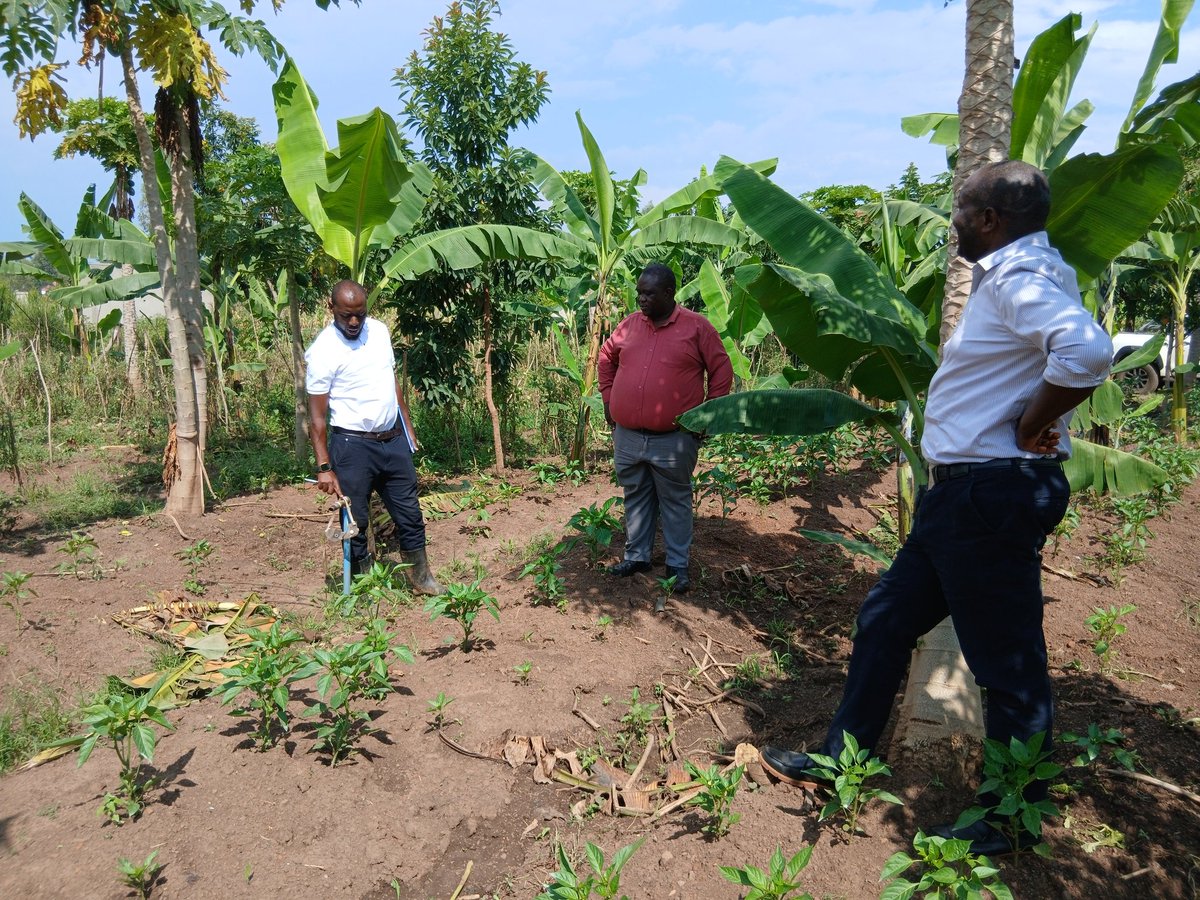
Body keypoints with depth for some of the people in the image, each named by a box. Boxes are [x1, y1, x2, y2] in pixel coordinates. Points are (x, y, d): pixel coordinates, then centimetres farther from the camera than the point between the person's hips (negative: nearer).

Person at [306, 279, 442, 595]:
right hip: (352, 445, -5)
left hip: (393, 439, 5)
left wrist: (408, 427, 15)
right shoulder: (323, 350, -14)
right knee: (355, 521, 5)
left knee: (409, 513, 12)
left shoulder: (380, 331, 4)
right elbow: (317, 415, -12)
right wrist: (324, 467, -16)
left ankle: (420, 576, 27)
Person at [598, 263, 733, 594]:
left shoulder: (696, 326, -6)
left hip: (674, 438, -4)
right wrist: (608, 400, 14)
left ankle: (678, 565, 20)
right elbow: (606, 358, 21)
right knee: (635, 498, 16)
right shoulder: (630, 324, 6)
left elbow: (722, 371, -1)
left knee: (675, 502, 8)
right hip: (627, 436, 4)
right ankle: (636, 556, 31)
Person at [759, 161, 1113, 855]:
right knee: (887, 619, 16)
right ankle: (843, 760, 30)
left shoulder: (1022, 277, -16)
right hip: (965, 491, 11)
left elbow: (1086, 352, -34)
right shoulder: (1010, 276, 15)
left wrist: (1031, 429, -19)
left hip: (992, 495, -11)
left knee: (1009, 661, 4)